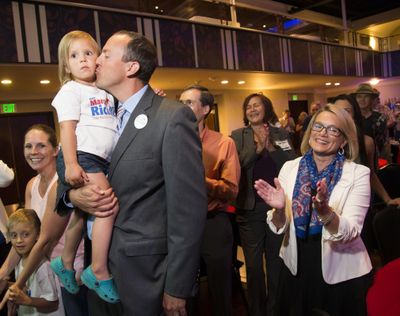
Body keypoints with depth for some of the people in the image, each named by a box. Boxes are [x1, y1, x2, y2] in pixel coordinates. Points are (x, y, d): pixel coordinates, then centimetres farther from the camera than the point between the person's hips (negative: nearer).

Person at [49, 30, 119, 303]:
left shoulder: (106, 93, 19)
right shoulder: (71, 90, -1)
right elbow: (67, 128, -10)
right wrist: (71, 164, -22)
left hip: (101, 161, 7)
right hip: (80, 158, -7)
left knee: (82, 214, 17)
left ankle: (66, 264, 36)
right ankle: (99, 272, -11)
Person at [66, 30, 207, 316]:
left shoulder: (173, 117, -17)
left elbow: (189, 206, -19)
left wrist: (177, 289, -16)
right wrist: (74, 194, -13)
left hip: (148, 270, -6)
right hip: (106, 262, 7)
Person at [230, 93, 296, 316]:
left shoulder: (281, 134, 4)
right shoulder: (238, 136, 1)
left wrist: (271, 146, -15)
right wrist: (257, 148, -18)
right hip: (250, 207, 0)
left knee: (277, 260, 15)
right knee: (253, 263, 12)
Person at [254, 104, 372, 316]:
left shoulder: (358, 174, -11)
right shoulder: (289, 168, -5)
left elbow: (350, 232, -19)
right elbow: (279, 227, -4)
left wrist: (324, 211, -37)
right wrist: (279, 210, -25)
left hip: (342, 275, -2)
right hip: (296, 270, 2)